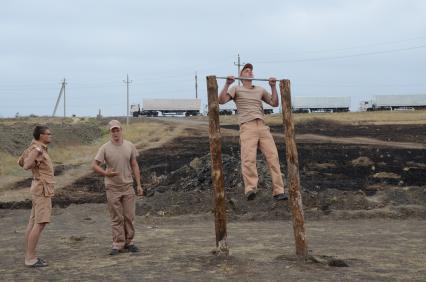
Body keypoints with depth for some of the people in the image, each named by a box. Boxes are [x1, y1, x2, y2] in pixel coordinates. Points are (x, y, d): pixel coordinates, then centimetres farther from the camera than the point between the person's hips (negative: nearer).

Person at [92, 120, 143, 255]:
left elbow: (134, 165, 7)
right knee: (116, 218, 3)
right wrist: (106, 173, -27)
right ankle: (117, 245, 9)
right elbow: (94, 165, -8)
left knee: (129, 216, 5)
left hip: (128, 187, 2)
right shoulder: (105, 148, -6)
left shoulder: (130, 146, 3)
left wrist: (139, 185, 4)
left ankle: (128, 242, 17)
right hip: (112, 188, -2)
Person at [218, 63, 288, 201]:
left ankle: (278, 191, -8)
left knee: (273, 157, -7)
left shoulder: (260, 90, 26)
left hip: (262, 126, 4)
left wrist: (273, 87, 12)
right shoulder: (236, 89, 15)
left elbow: (274, 103, 21)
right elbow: (221, 100, 1)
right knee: (249, 159, -20)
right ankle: (250, 189, -27)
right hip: (247, 127, -4)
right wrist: (227, 84, -9)